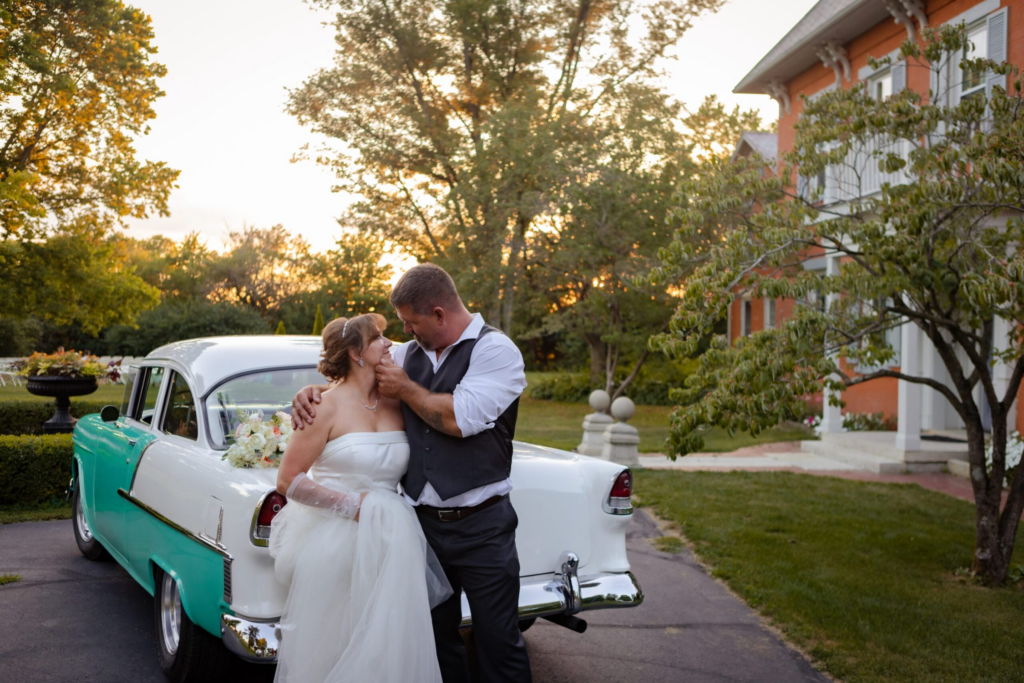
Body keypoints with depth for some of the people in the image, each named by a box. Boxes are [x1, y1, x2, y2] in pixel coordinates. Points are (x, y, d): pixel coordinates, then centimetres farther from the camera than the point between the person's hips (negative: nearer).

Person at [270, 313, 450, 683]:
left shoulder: (397, 403, 5)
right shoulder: (328, 406, -9)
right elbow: (288, 481, -10)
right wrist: (352, 505, -14)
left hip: (388, 544, 5)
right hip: (335, 542, -4)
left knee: (385, 649, 7)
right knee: (331, 650, 4)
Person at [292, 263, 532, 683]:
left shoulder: (496, 350, -9)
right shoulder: (408, 353, 9)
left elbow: (461, 419, -21)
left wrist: (405, 388, -8)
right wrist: (310, 393, 2)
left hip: (480, 526, -5)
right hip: (422, 522, 6)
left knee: (499, 645, 4)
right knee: (436, 638, 16)